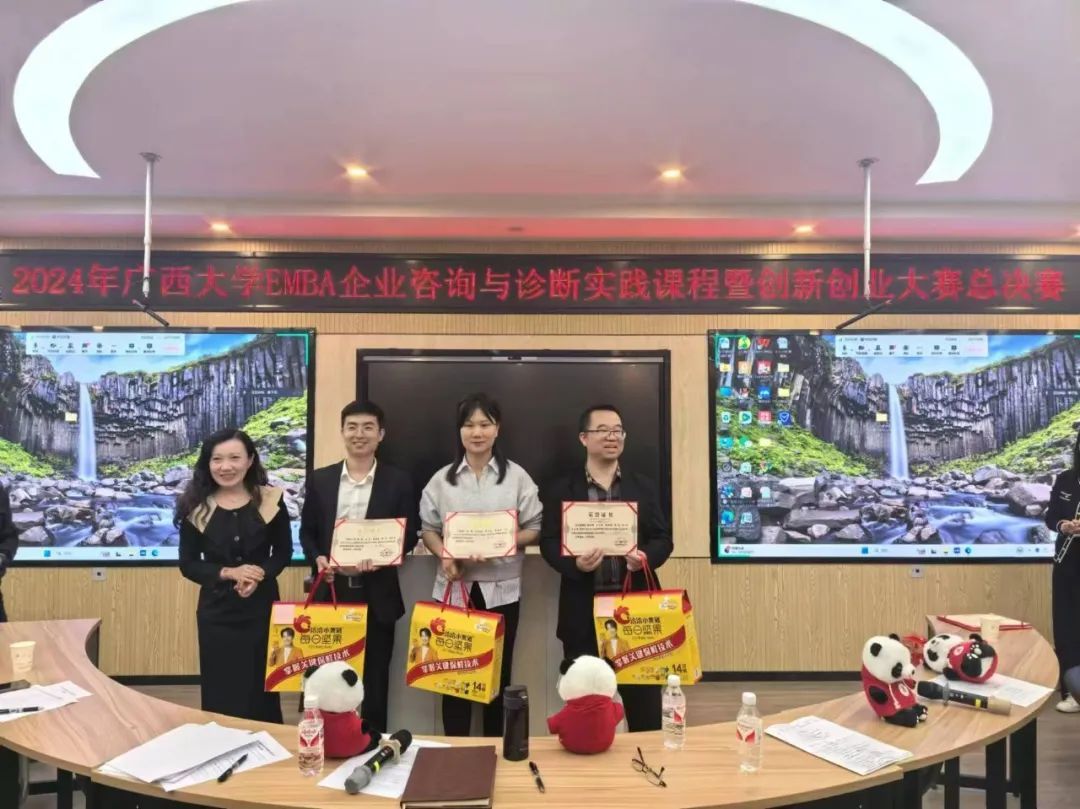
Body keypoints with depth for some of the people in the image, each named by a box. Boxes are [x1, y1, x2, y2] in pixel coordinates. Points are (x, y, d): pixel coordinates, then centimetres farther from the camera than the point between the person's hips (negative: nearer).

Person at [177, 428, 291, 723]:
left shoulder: (270, 500, -5)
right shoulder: (196, 507, -5)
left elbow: (283, 552, 3)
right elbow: (188, 564, -1)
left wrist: (260, 577, -16)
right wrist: (228, 573, -17)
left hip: (261, 608, 0)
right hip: (216, 611, 0)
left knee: (262, 686, 9)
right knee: (220, 691, 7)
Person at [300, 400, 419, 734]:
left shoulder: (399, 481, 0)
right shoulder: (320, 479, 6)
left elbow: (410, 534, 0)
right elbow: (307, 531, 9)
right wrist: (317, 559, -9)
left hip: (376, 594, -1)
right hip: (331, 590, 2)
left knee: (374, 678, 9)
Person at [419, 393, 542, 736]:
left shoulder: (517, 476, -1)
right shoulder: (442, 479, 3)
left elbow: (535, 529, -1)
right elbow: (428, 529, 6)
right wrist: (444, 556, -13)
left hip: (501, 590, -1)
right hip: (454, 588, 1)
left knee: (498, 675, 11)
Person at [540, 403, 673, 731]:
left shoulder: (644, 487, 9)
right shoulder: (561, 490, 3)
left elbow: (663, 539, 7)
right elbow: (549, 543, 0)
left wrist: (646, 557, -14)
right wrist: (575, 563, -19)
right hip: (584, 610, -1)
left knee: (643, 699, 10)